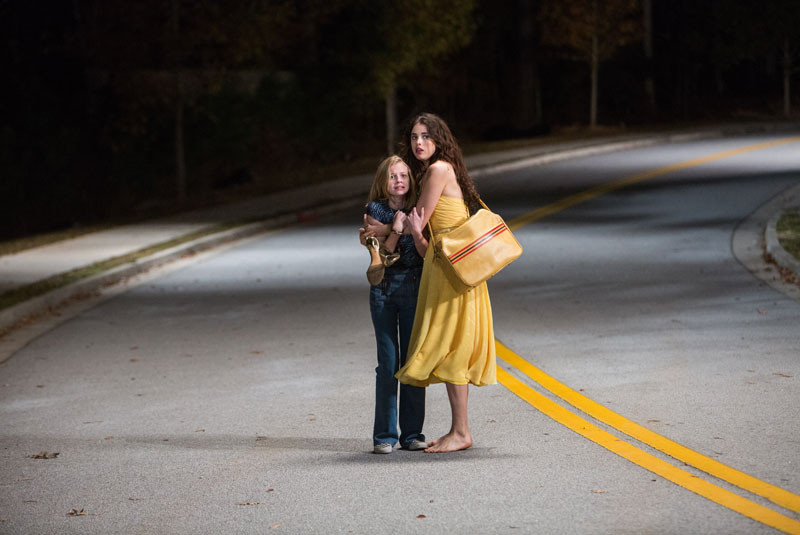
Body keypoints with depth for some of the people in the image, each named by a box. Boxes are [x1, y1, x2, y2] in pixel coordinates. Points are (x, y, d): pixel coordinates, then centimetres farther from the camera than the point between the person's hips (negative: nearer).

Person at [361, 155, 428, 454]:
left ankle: (412, 433, 8)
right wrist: (396, 230, -20)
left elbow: (426, 252, -5)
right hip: (384, 287, -1)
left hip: (415, 288, 1)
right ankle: (384, 435, 1)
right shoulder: (375, 211, 1)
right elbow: (382, 253, -5)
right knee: (388, 362, -3)